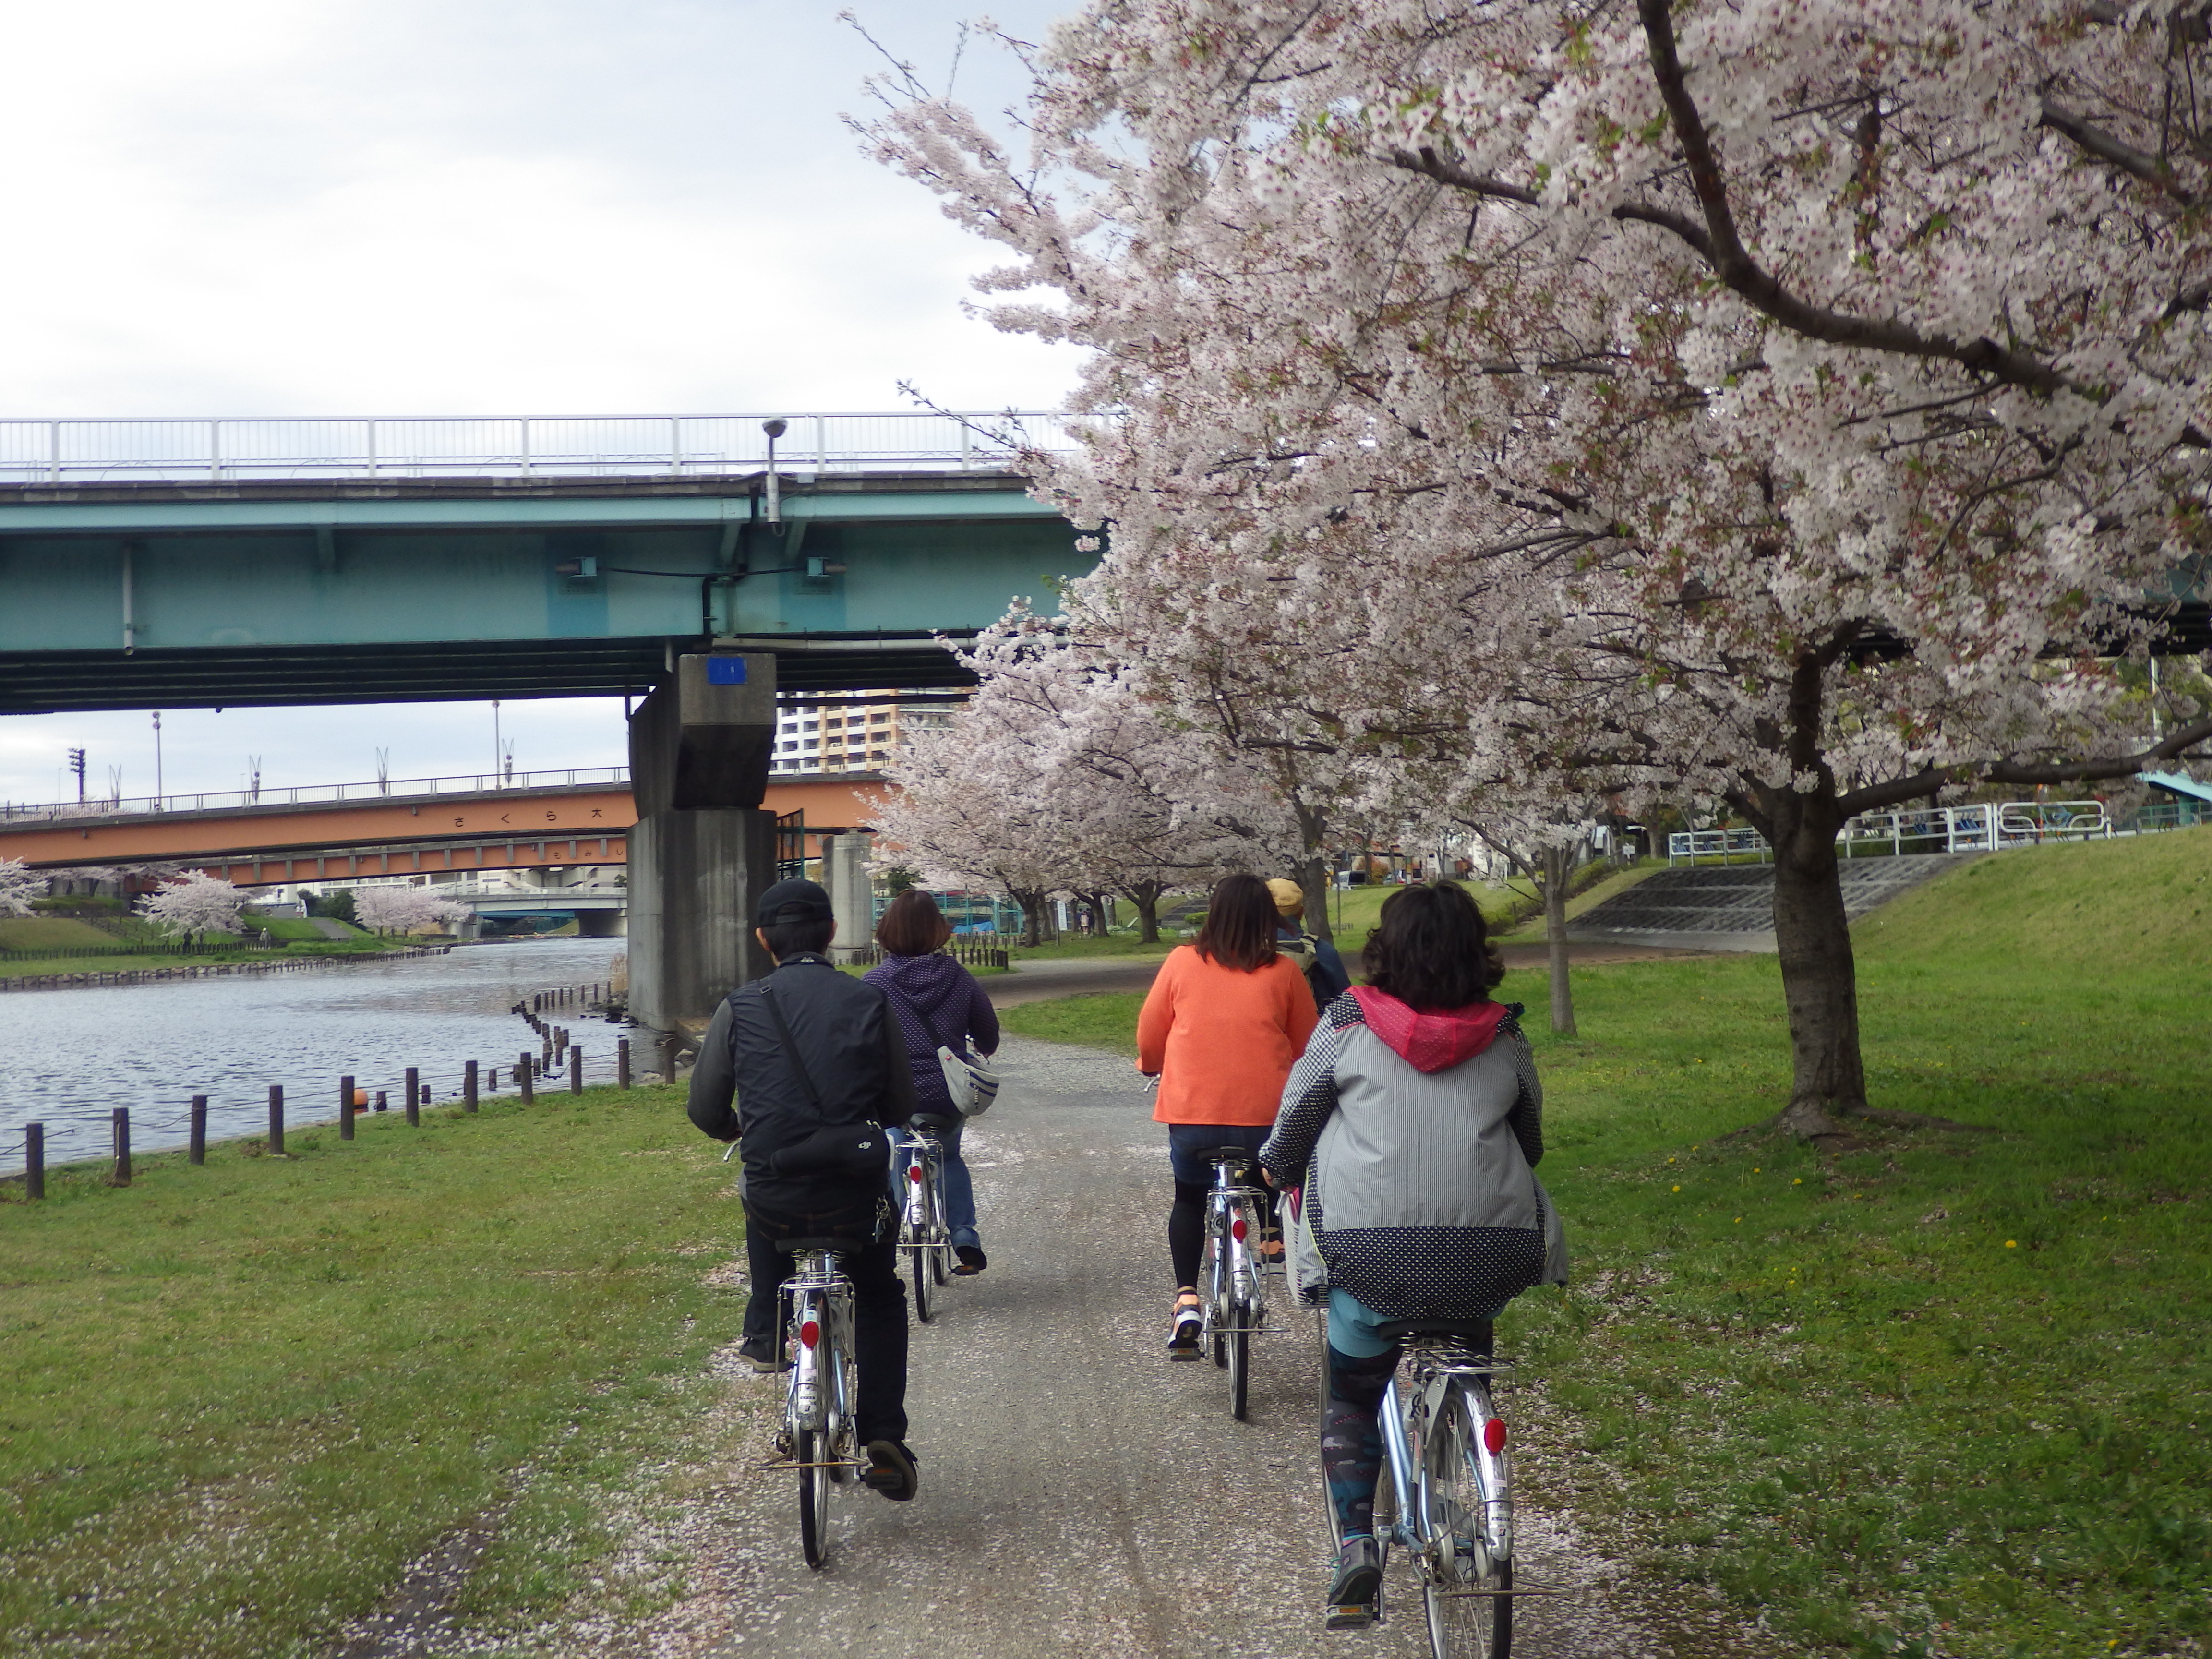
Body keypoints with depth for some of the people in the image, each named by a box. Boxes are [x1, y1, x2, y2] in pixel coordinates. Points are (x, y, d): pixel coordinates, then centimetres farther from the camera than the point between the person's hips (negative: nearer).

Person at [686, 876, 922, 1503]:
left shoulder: (740, 1009, -2)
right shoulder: (870, 1004, 0)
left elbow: (705, 1108, 3)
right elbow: (901, 1107, 7)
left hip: (776, 1198, 0)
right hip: (856, 1193, 0)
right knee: (880, 1300, 23)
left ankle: (764, 1333, 33)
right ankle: (884, 1438, 12)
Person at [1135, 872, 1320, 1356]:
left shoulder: (1183, 962, -1)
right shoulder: (1283, 972, -1)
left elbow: (1149, 1033, 7)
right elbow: (1307, 1047, 8)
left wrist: (1152, 1065, 29)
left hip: (1191, 1112, 0)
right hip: (1266, 1113, 0)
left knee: (1189, 1199, 18)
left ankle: (1186, 1298, 5)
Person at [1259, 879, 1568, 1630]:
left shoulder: (1348, 1024, 2)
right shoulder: (1504, 1036, 8)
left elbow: (1297, 1114, 14)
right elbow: (1531, 1139, 23)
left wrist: (1278, 1168, 35)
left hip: (1372, 1254, -2)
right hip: (1488, 1255, 2)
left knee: (1352, 1395, 18)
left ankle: (1356, 1540, 1)